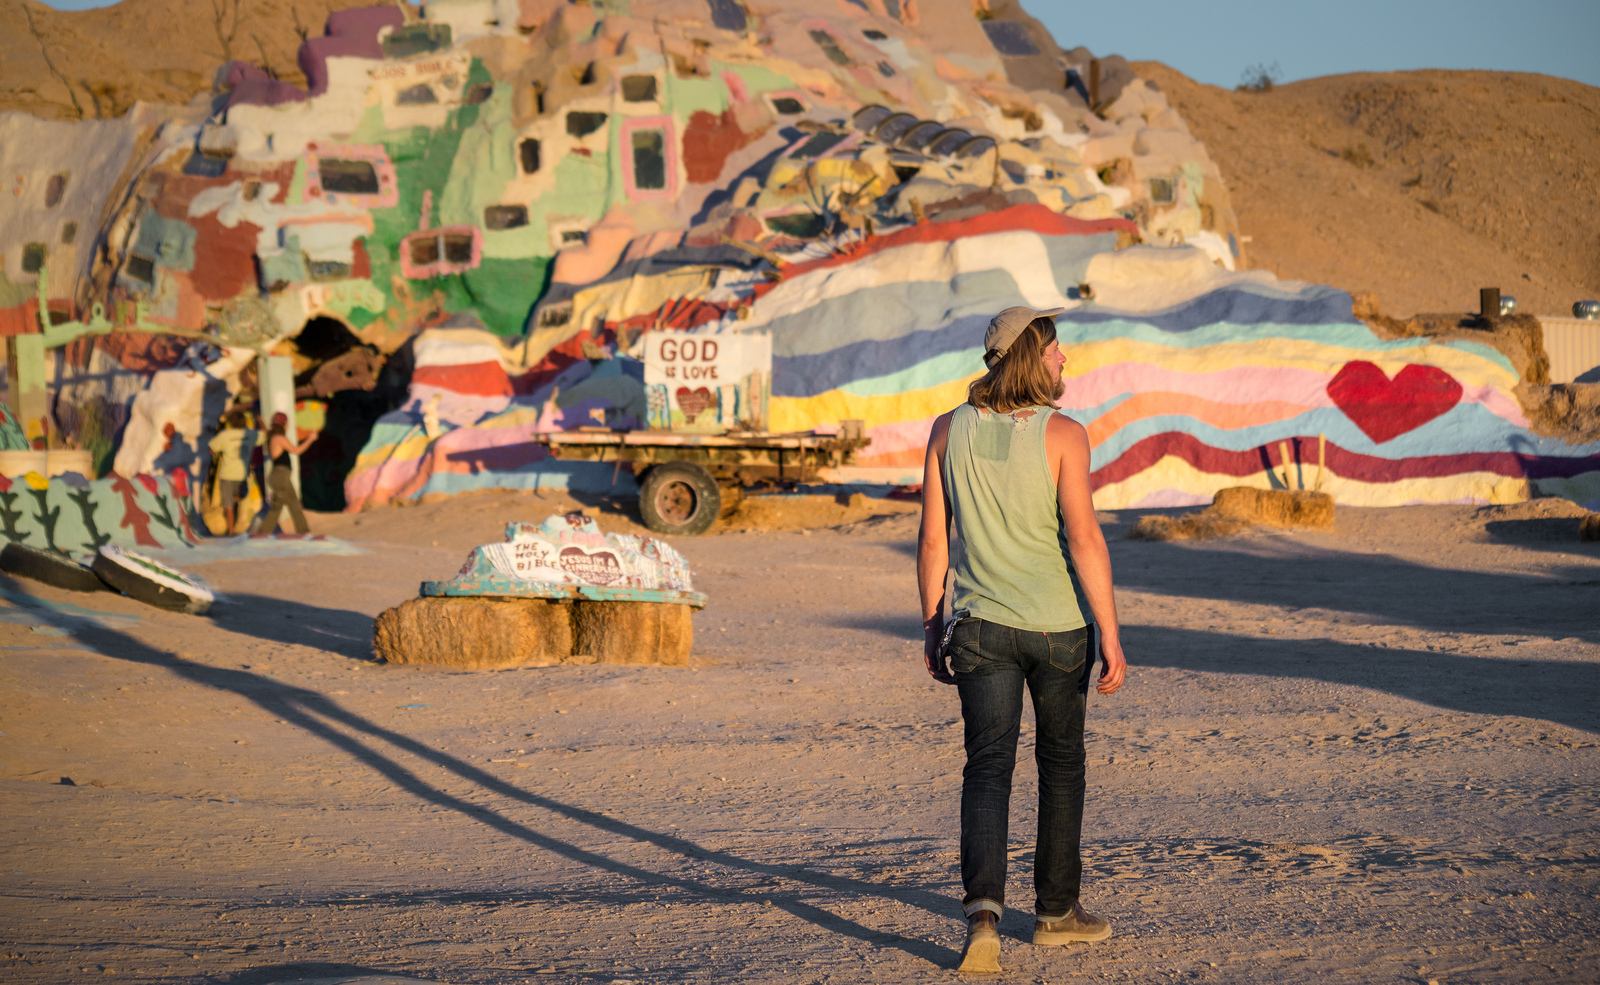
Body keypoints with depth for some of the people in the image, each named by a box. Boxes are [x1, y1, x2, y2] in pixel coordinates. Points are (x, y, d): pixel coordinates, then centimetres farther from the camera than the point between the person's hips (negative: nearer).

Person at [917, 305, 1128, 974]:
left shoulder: (949, 431, 1)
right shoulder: (1062, 434, -10)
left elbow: (933, 540, 3)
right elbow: (1084, 537, -17)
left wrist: (932, 623, 13)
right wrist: (1110, 633, -14)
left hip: (980, 626, 2)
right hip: (1058, 625, -2)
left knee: (987, 769, -1)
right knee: (1061, 763, 16)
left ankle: (983, 909, -23)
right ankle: (1056, 911, 27)